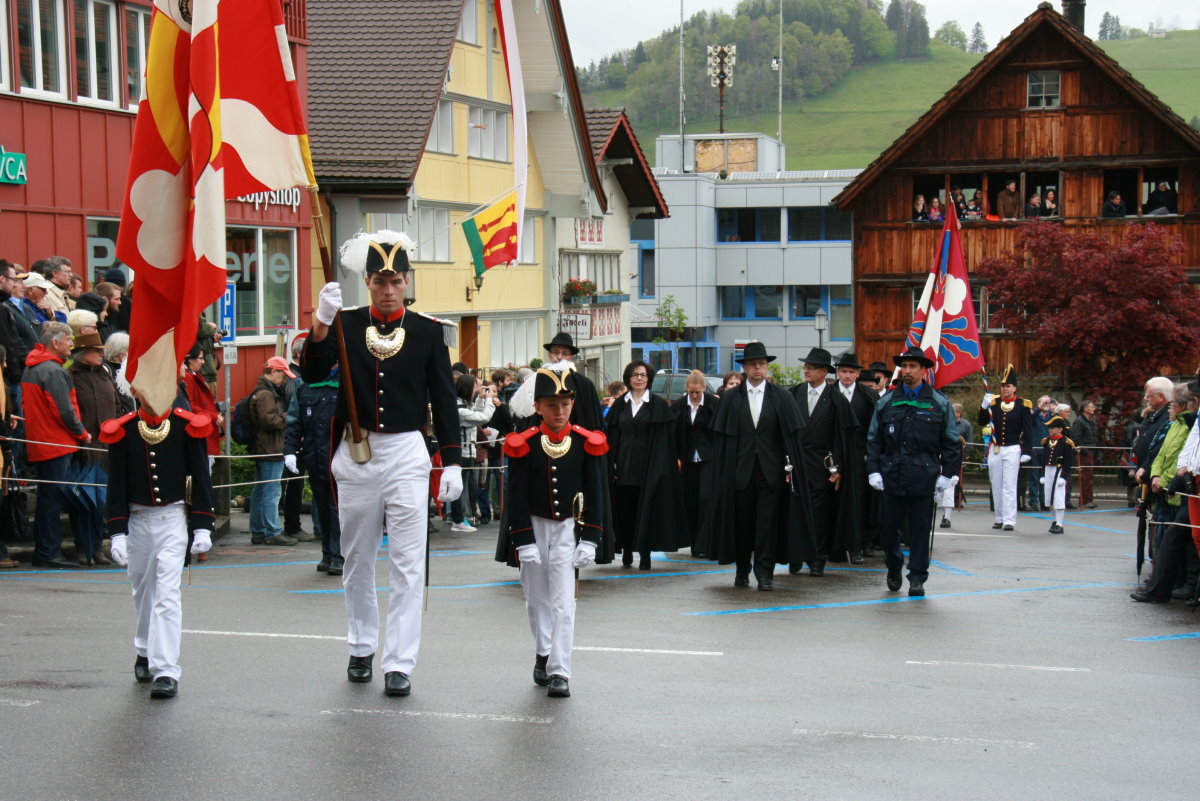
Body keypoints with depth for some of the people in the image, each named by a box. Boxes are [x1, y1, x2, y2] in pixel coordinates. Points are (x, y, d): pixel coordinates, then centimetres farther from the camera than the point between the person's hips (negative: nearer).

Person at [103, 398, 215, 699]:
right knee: (143, 591, 16)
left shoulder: (187, 426, -4)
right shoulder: (123, 431, -1)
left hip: (174, 519, -2)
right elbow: (116, 485, 1)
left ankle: (166, 671, -13)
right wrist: (117, 534, -4)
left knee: (167, 594, -11)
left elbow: (201, 479, 0)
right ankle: (145, 654, 38)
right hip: (137, 521, 2)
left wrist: (202, 528, -3)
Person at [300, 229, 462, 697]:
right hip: (355, 454, 1)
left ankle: (399, 663, -2)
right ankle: (361, 648, 28)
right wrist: (322, 322, -24)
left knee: (408, 564, -5)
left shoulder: (427, 330, 1)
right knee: (357, 560, 12)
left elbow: (444, 399, 4)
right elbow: (312, 374, -10)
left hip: (406, 453, -1)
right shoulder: (345, 324, 2)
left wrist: (452, 463, -1)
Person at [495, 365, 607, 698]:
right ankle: (543, 654, 31)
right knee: (537, 598, 12)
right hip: (531, 529, 1)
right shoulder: (524, 445, -9)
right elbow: (516, 497, -8)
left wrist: (590, 540, -7)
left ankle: (559, 671, -5)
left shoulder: (586, 443, -6)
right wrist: (524, 542, -13)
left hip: (566, 529, -1)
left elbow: (594, 495, -2)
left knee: (563, 601, -6)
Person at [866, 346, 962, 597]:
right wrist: (874, 470, 2)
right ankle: (894, 569, 27)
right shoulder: (886, 402, 9)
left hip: (924, 478, -2)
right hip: (891, 477, 2)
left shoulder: (939, 403, 4)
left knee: (920, 529, 2)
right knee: (889, 526, 6)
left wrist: (948, 474, -1)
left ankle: (917, 578, 9)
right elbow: (874, 439, 12)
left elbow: (950, 442, 6)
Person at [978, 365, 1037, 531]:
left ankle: (1009, 520, -8)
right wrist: (984, 406, -10)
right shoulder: (993, 402, 6)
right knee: (996, 486, 9)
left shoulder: (1023, 405, -3)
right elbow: (981, 422, 5)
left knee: (1009, 486, -8)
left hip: (1012, 450, -4)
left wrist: (1027, 451, -10)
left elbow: (1028, 430, -3)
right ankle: (999, 518, 17)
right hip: (995, 449, 4)